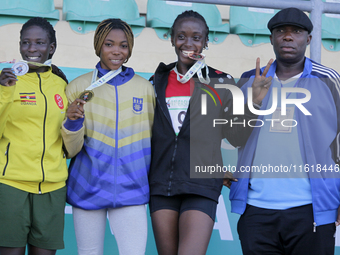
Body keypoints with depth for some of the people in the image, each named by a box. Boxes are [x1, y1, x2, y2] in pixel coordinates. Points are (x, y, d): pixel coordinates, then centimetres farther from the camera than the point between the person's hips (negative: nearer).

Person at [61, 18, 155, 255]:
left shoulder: (145, 88, 4)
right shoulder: (79, 86, 2)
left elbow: (152, 139, 15)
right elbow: (71, 149, 0)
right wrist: (73, 122, -17)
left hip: (130, 191, 0)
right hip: (88, 188, 0)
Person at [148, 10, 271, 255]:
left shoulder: (222, 83, 2)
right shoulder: (158, 82, 10)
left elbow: (235, 136, 2)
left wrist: (254, 102, -12)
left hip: (201, 188, -3)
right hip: (161, 186, 3)